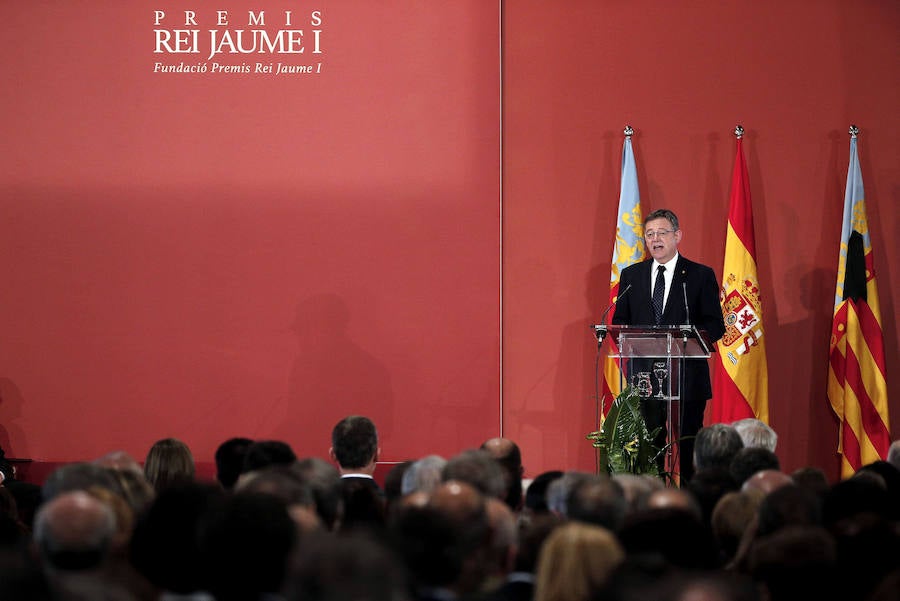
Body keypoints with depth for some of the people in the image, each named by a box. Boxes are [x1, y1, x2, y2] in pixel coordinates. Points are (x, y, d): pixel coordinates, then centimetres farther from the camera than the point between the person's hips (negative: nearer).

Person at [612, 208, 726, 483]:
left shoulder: (701, 275, 3)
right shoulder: (631, 275, 12)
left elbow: (716, 326, 0)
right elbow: (619, 322, 14)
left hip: (687, 375, -2)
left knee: (690, 447, -1)